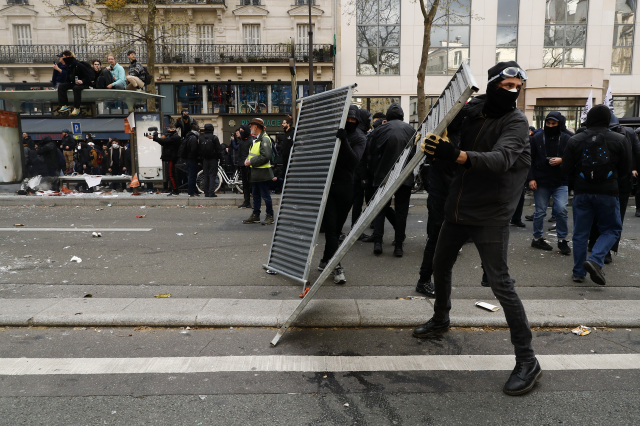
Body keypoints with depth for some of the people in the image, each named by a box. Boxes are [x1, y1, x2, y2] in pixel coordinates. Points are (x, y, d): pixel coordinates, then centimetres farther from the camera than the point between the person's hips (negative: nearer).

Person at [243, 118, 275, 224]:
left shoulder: (264, 139, -16)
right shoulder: (255, 139, 15)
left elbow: (265, 156, -24)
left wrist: (251, 162, -19)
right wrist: (247, 159, 3)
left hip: (263, 173, -10)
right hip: (255, 173, 10)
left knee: (266, 196, -1)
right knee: (256, 195, 15)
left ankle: (270, 216, 11)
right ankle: (255, 216, 23)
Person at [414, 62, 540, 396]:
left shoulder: (516, 121, -13)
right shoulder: (471, 111, 1)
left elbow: (501, 159, -32)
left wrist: (457, 155, -49)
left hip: (490, 216, -6)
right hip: (457, 208, 6)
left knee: (500, 284, -8)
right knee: (440, 266, 19)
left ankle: (527, 361, 5)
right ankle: (441, 319, 45)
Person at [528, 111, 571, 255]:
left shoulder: (566, 139, 2)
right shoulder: (537, 138, 0)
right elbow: (530, 160, 0)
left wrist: (561, 160, -14)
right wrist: (531, 178, -7)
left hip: (561, 182, 0)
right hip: (541, 183, 0)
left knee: (561, 210, -7)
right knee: (540, 212, 8)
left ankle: (562, 240, 9)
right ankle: (537, 238, 23)